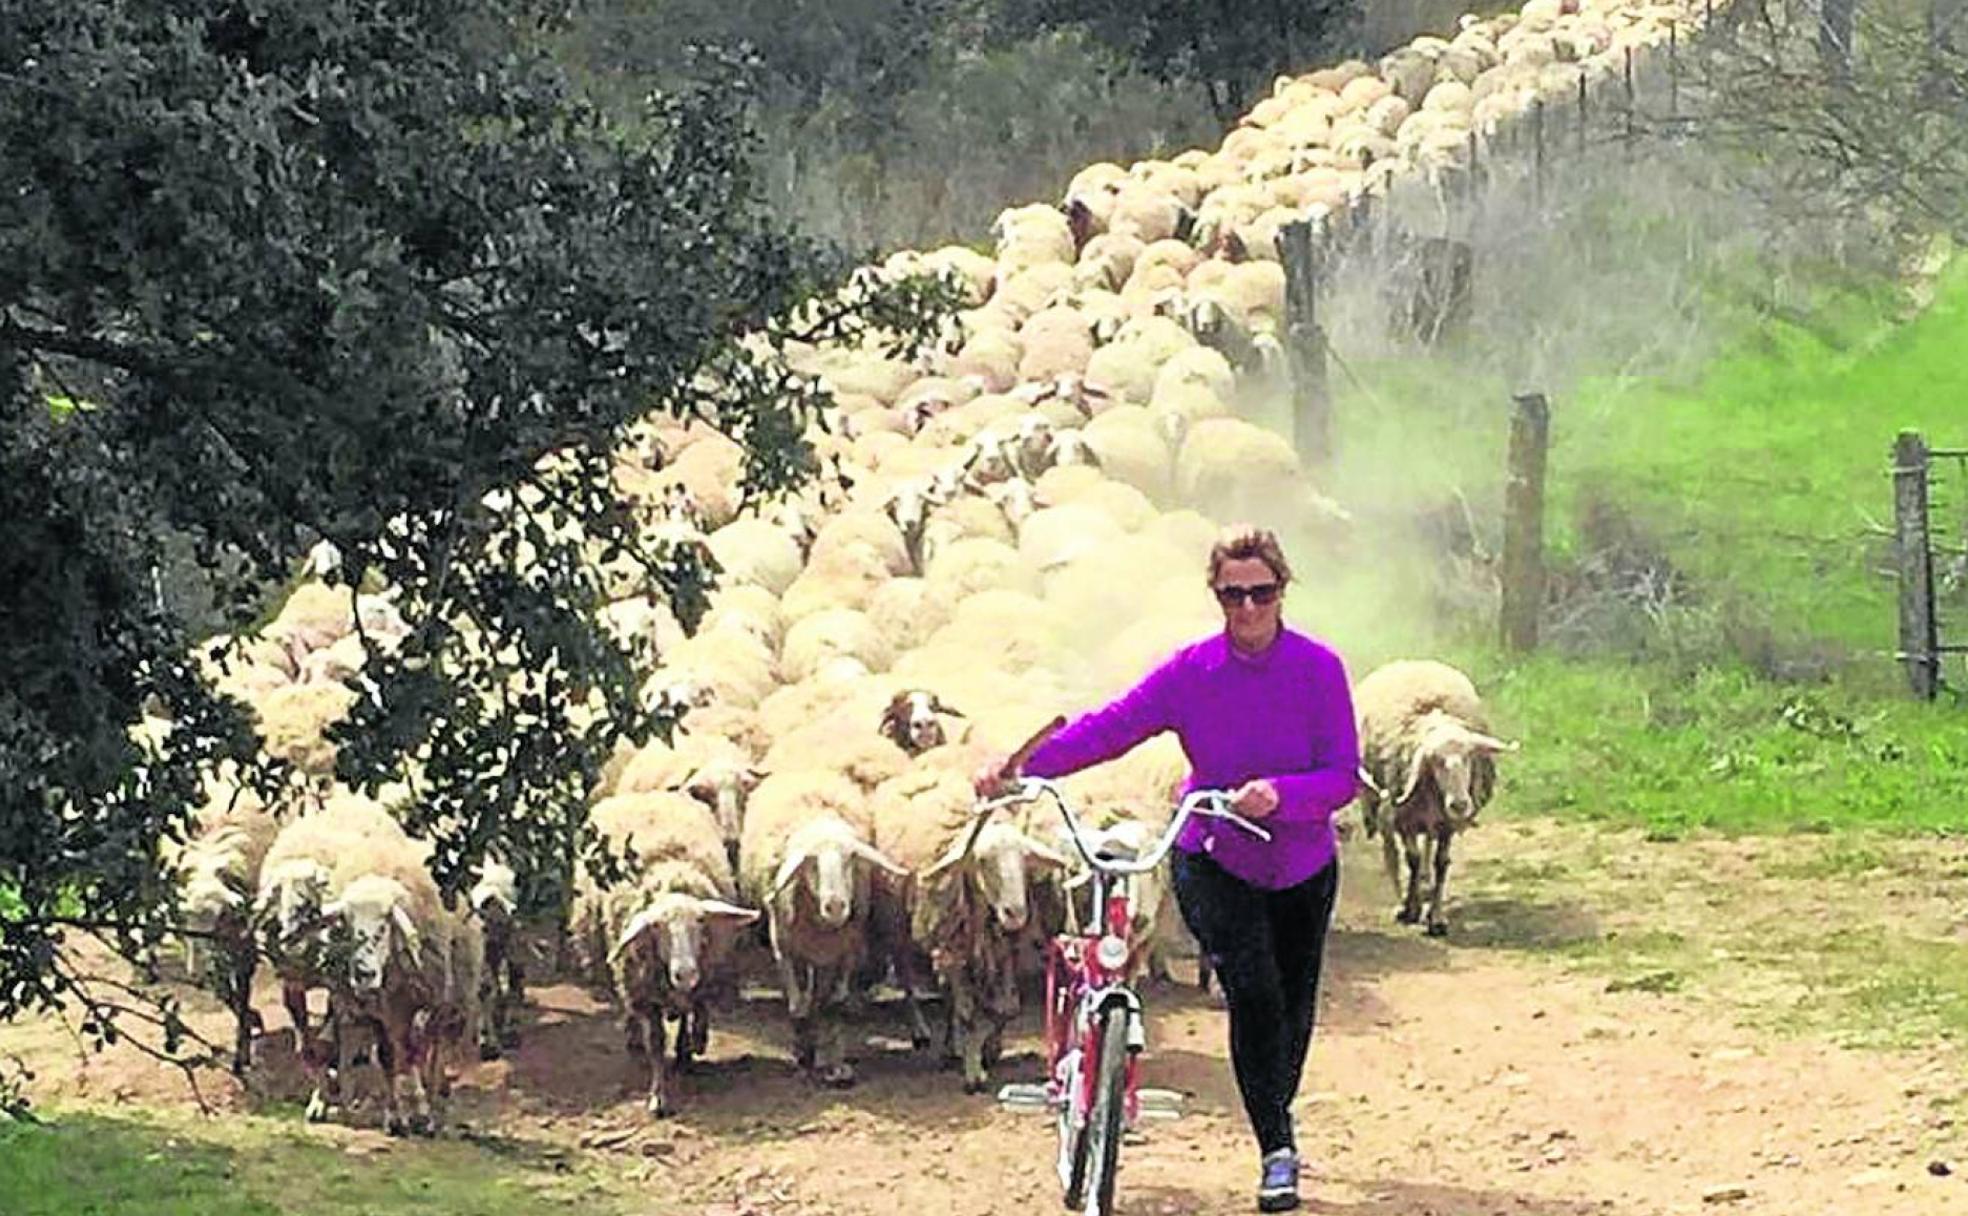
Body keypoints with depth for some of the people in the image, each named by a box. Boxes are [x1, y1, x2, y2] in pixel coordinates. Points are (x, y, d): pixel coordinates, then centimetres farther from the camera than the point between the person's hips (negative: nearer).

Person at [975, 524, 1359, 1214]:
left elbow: (1343, 776, -16)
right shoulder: (1192, 671, -11)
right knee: (1252, 991, -22)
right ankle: (1276, 1150, -14)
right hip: (1214, 863, -2)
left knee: (1294, 1003, 15)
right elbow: (1111, 727, -15)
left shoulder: (1318, 668, -13)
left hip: (1302, 866, 2)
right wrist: (1023, 768, -27)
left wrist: (1278, 794, -35)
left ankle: (1280, 1113, 44)